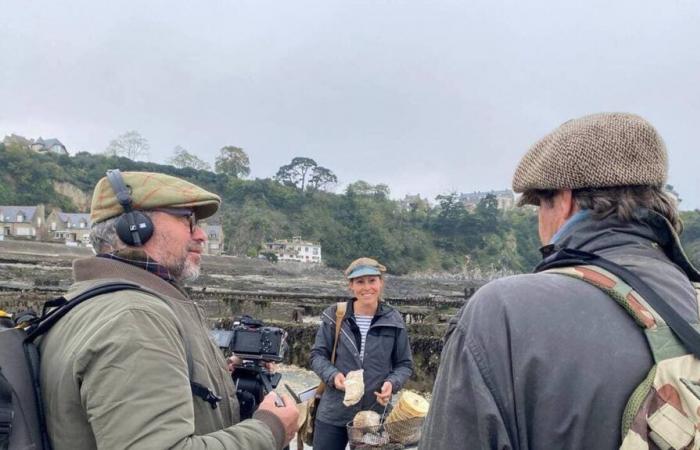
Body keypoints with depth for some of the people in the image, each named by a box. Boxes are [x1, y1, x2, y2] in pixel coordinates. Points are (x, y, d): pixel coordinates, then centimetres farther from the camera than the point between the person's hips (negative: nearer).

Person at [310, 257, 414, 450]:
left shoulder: (393, 321, -4)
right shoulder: (335, 316, -7)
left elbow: (405, 364, 5)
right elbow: (318, 355, 2)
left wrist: (392, 383, -14)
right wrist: (332, 375, -16)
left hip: (375, 414, 1)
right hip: (333, 414, 0)